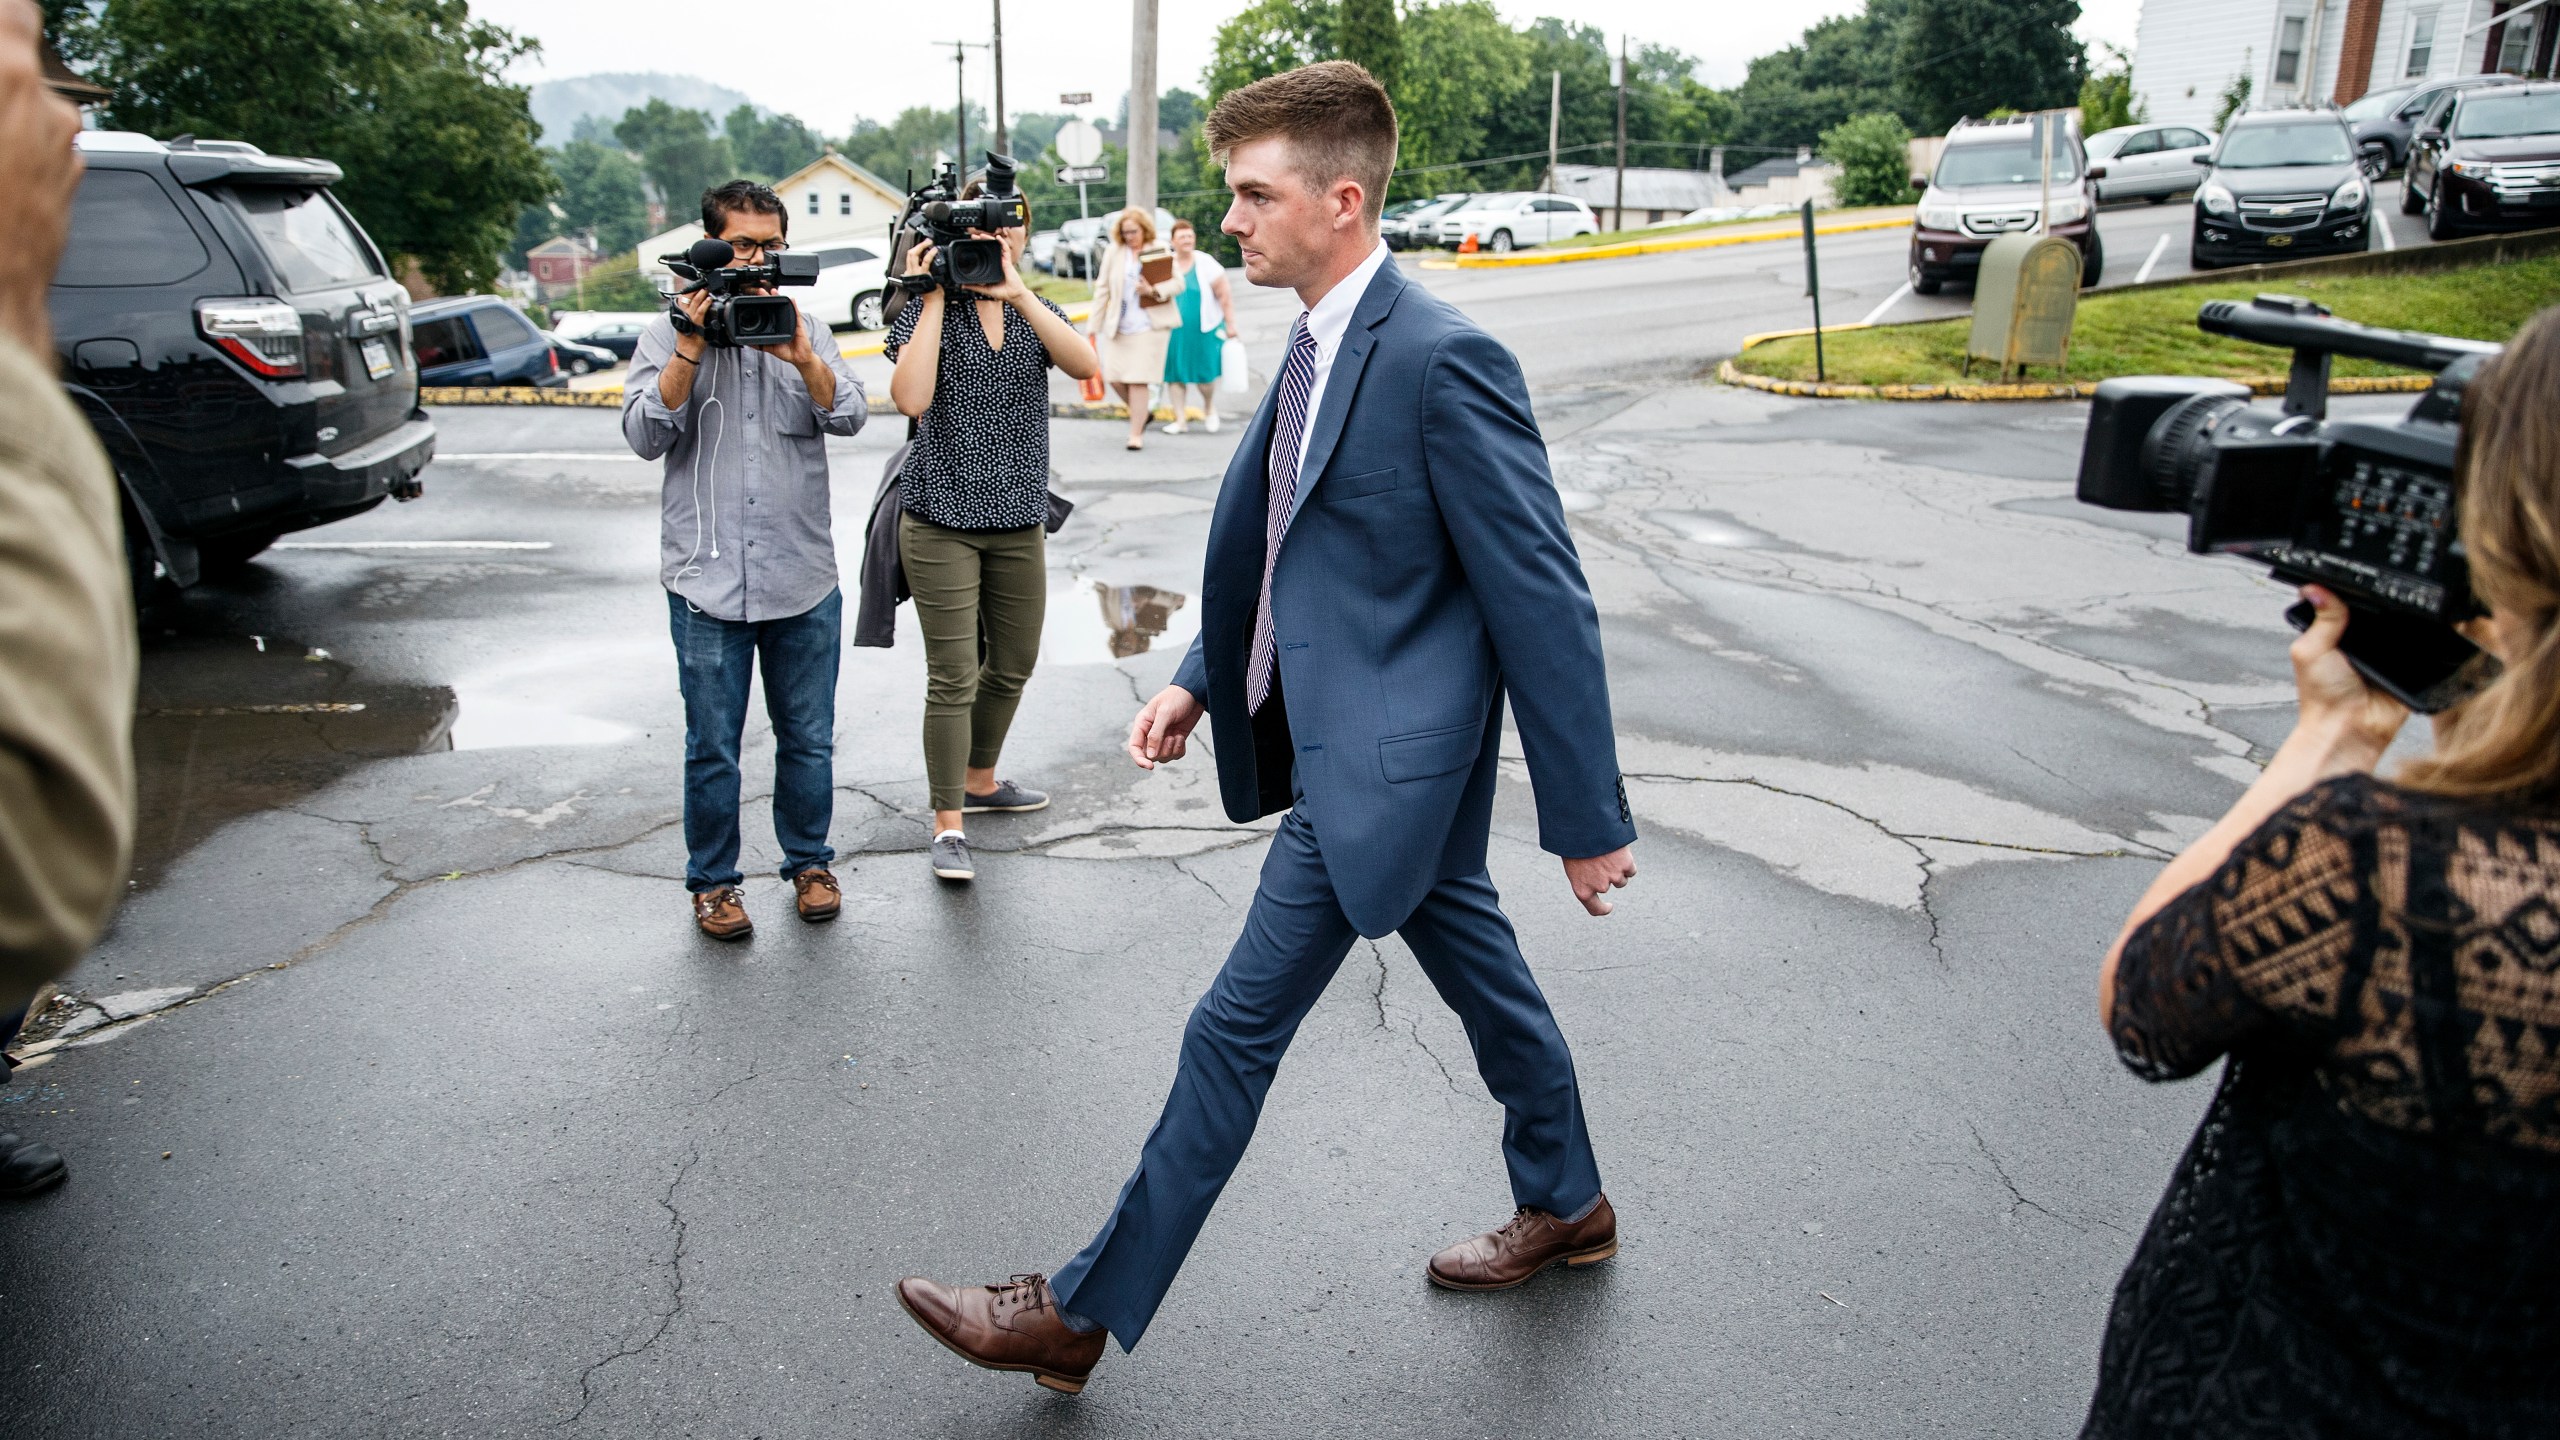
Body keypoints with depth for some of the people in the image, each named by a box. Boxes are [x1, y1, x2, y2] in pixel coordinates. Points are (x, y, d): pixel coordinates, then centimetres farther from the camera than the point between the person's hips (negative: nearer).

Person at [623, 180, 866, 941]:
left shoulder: (807, 330, 9)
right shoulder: (668, 333, 4)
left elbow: (849, 415, -6)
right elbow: (646, 435, -8)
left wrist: (798, 355, -21)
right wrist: (692, 348, -14)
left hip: (803, 575, 2)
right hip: (706, 574, -2)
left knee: (808, 738, 10)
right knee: (712, 746, 5)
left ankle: (809, 862, 27)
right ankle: (712, 880, 21)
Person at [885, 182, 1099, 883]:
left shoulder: (1034, 312, 9)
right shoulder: (929, 311, -3)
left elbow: (1085, 365, -13)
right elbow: (911, 397, -22)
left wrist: (1018, 292, -20)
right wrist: (935, 298, -18)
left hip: (1018, 519, 5)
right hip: (942, 518, -5)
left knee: (1013, 666, 16)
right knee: (954, 678, -6)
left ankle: (980, 782, 37)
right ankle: (948, 826, 2)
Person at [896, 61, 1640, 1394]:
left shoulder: (1441, 359, -21)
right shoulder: (1318, 345, 8)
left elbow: (1545, 601, -19)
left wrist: (1586, 819, -16)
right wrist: (1199, 680, 8)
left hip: (1378, 757, -9)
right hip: (1351, 739, 9)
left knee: (1236, 1030, -1)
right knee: (1481, 975, 23)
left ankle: (1081, 1313, 13)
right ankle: (1564, 1206, 44)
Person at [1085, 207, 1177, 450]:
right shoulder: (1113, 253, 8)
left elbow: (1177, 282, -1)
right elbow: (1102, 290, 9)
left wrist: (1154, 290, -20)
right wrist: (1094, 325, 6)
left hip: (1147, 325, -3)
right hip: (1118, 326, 3)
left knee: (1138, 380, -7)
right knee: (1114, 377, -2)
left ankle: (1136, 434, 0)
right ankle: (1141, 414, 25)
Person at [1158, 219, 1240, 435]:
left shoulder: (1206, 264, -1)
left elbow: (1224, 297, -1)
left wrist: (1230, 326, -4)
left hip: (1204, 330, -2)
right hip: (1174, 331, 2)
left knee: (1205, 374, -2)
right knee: (1174, 374, -2)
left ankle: (1209, 409, 27)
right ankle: (1179, 419, 9)